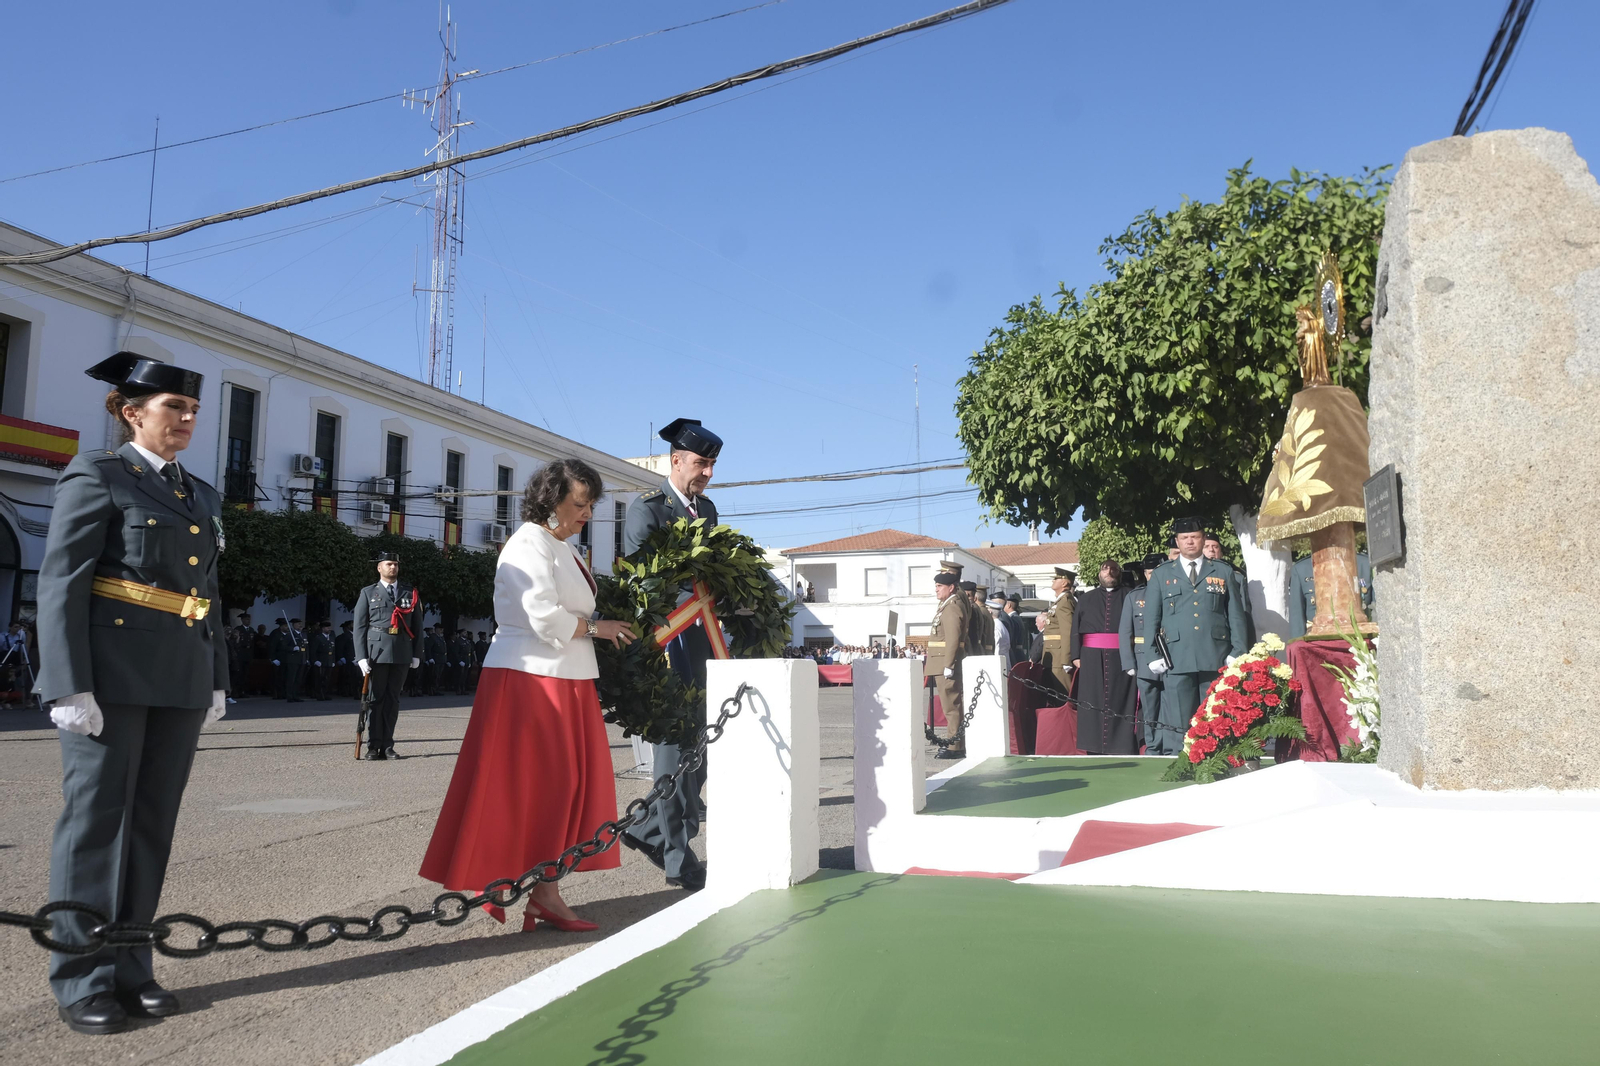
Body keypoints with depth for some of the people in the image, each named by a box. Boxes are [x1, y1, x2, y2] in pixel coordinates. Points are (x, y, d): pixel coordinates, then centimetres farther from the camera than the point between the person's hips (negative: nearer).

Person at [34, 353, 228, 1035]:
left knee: (152, 823, 9)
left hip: (180, 683, 6)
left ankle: (130, 967, 19)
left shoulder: (202, 496, 18)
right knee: (96, 819, 1)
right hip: (114, 675, -6)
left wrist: (217, 681, 15)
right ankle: (82, 981, 11)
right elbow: (61, 583, -9)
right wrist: (70, 686, -16)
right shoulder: (96, 475, -2)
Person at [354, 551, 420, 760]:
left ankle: (387, 746, 9)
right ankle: (373, 746, 3)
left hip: (402, 654, 2)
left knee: (393, 700, 5)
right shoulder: (368, 593, 9)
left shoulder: (410, 593, 14)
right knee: (376, 699, -1)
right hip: (377, 653, -2)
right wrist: (362, 657, -6)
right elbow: (360, 627, 4)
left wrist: (416, 654, 6)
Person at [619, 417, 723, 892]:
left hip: (699, 638, 7)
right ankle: (678, 857, 2)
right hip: (666, 635, -7)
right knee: (678, 742, -6)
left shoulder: (707, 508, 17)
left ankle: (651, 830, 25)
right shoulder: (647, 507, -5)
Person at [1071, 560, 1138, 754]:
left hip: (1121, 658, -2)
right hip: (1092, 659, 2)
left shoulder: (1128, 597, 9)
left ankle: (1122, 749, -1)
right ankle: (1095, 750, 5)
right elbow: (1075, 630, 10)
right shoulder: (1086, 599, 15)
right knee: (1094, 704, 1)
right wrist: (1076, 656, -2)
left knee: (1120, 704, -3)